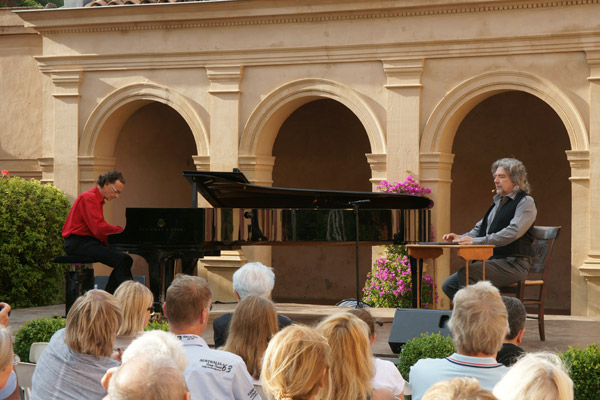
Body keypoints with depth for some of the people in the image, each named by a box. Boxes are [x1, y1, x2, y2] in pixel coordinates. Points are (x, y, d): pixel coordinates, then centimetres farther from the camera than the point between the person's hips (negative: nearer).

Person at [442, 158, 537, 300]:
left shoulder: (526, 202, -6)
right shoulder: (498, 202, 22)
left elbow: (513, 232, -21)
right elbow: (480, 228, 25)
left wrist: (476, 241, -28)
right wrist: (460, 238, 2)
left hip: (512, 264, -9)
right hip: (492, 261, 9)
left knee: (465, 273, -30)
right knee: (449, 285, -7)